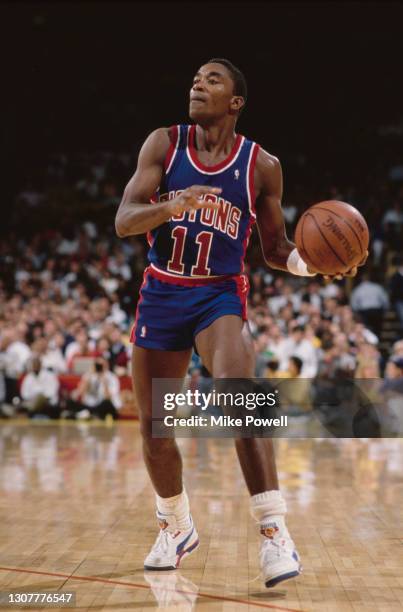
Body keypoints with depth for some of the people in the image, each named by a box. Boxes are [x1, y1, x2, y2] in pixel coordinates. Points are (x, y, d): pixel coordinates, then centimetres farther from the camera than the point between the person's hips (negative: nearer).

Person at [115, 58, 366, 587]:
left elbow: (274, 249, 6)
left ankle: (274, 533, -28)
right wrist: (172, 205, -31)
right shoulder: (163, 144, -2)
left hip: (219, 295, -2)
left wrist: (309, 260, -16)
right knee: (153, 426, 7)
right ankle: (176, 527, 31)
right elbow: (123, 221, -10)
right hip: (161, 295, 2)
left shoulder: (262, 166, -2)